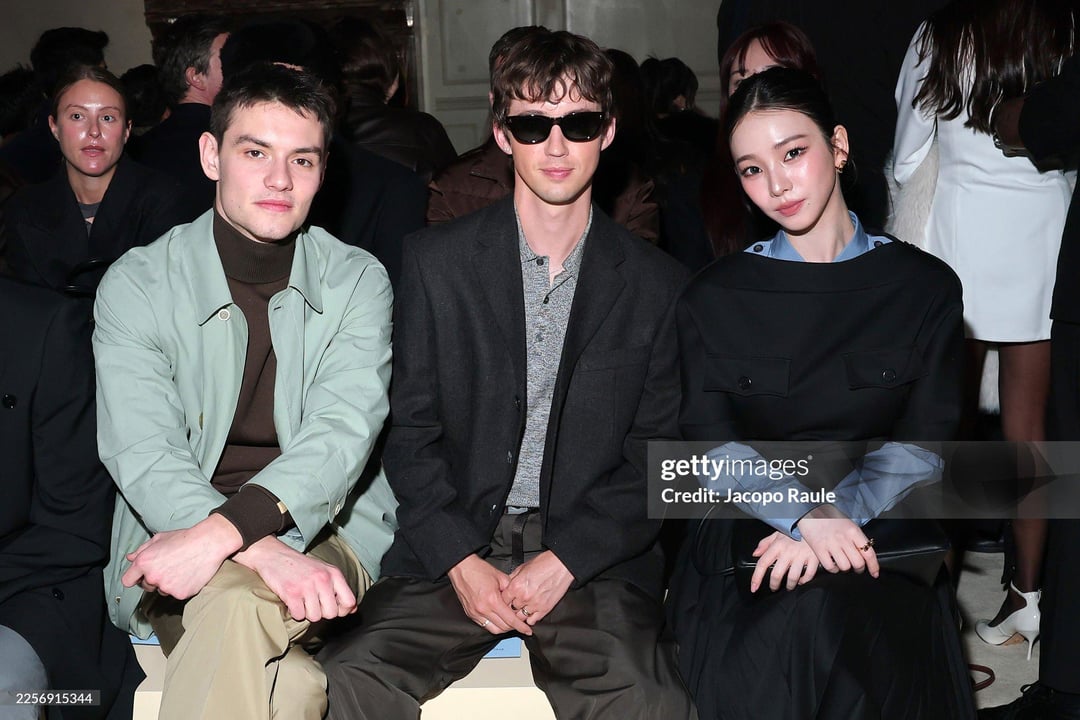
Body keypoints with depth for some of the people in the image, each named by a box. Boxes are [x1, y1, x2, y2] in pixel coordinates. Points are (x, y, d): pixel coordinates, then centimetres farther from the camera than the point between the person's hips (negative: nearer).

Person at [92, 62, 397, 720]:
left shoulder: (358, 282, 3)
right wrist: (267, 552, -29)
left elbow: (344, 431, -12)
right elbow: (141, 453, -12)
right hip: (175, 547, -1)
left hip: (327, 534, 1)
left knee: (235, 602, -34)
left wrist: (223, 531, -30)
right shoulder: (137, 284, 0)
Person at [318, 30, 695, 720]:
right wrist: (461, 561, -9)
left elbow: (657, 457, 4)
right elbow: (410, 433, 4)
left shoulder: (659, 285, 6)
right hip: (454, 548, 1)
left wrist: (565, 560, -9)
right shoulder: (434, 261, 5)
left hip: (593, 554, 0)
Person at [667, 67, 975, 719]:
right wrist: (805, 514, -21)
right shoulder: (713, 299, 7)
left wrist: (835, 519, -18)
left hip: (881, 539, 0)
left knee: (823, 604, -31)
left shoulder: (926, 287, 6)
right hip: (750, 540, 0)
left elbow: (923, 444, 0)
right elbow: (712, 444, -2)